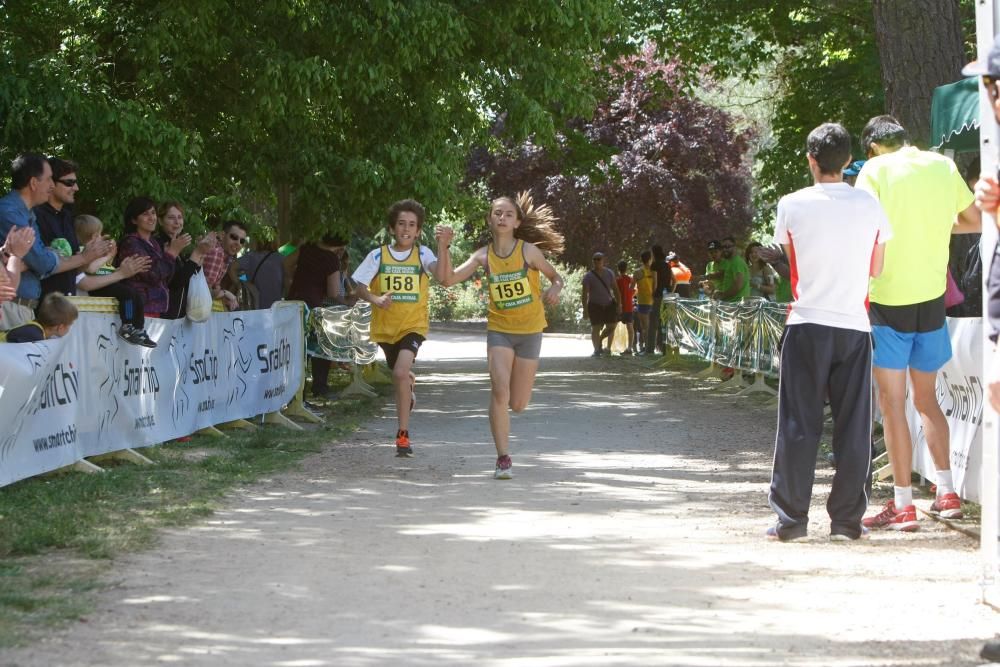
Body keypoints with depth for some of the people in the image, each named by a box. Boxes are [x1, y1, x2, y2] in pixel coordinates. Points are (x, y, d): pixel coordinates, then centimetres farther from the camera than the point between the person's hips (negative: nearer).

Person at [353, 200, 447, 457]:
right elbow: (360, 286, 0)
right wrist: (375, 299, -20)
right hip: (385, 326, 3)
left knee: (401, 372, -24)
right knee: (401, 375, 21)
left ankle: (402, 435, -16)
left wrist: (443, 248, -36)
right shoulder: (378, 255, -3)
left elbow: (442, 276, -22)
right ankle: (409, 391, 62)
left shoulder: (422, 254, -6)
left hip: (413, 324, -3)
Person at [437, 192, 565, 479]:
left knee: (518, 405, 4)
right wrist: (443, 247, -18)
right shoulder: (484, 256, -3)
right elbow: (448, 279, -6)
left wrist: (555, 289, -20)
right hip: (499, 329, 1)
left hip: (529, 330, -1)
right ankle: (503, 458, -12)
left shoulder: (529, 251, -9)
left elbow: (556, 277, 3)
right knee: (499, 392, -19)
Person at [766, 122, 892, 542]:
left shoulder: (792, 206, -3)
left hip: (807, 326, -1)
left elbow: (792, 264, 9)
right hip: (854, 326, 1)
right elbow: (876, 269, 8)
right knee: (853, 428, 6)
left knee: (799, 426, 3)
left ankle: (790, 519, 3)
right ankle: (847, 519, 7)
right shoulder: (870, 207, 1)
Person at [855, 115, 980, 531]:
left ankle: (903, 506, 0)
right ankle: (946, 493, 14)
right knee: (926, 398, 19)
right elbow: (974, 221, 16)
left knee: (892, 404, 1)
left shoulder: (876, 170, -8)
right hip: (932, 298, 5)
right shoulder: (943, 166, 5)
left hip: (888, 300, -5)